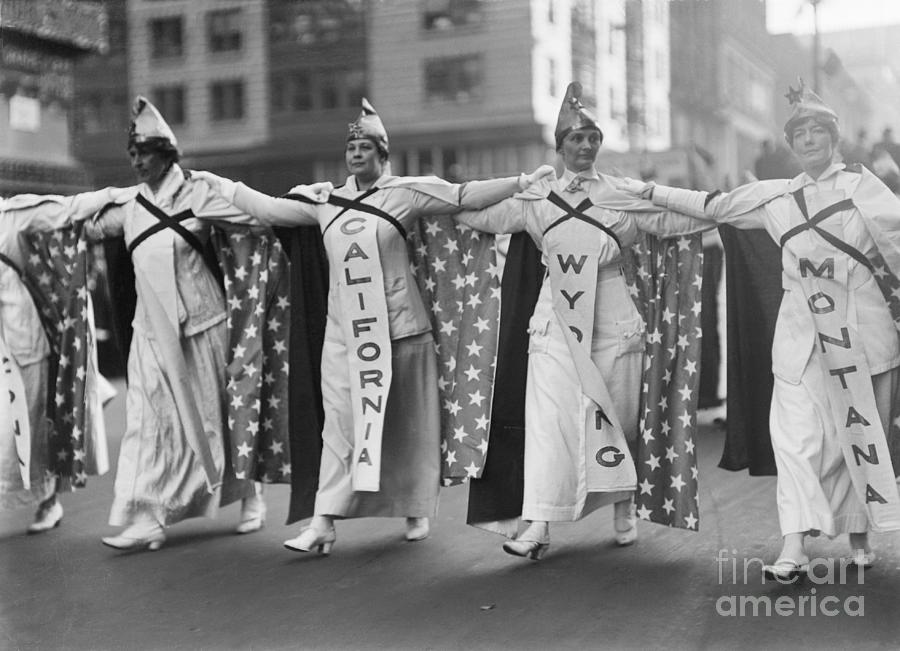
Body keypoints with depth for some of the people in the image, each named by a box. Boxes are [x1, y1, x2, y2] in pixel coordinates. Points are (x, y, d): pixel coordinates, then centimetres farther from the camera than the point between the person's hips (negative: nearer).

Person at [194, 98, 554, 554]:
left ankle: (416, 510, 24)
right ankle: (323, 523, 0)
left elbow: (465, 195, -7)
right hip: (343, 331, 3)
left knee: (406, 422, 8)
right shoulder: (324, 200, 9)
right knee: (340, 422, 0)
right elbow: (269, 209, 14)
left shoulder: (406, 192, -2)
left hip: (398, 328, -2)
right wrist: (217, 184, 18)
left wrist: (525, 181, -12)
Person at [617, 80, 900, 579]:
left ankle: (859, 536, 19)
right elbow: (713, 206, 14)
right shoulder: (776, 196, 11)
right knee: (796, 434, -8)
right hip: (802, 331, 1)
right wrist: (649, 192, 12)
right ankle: (794, 548, -9)